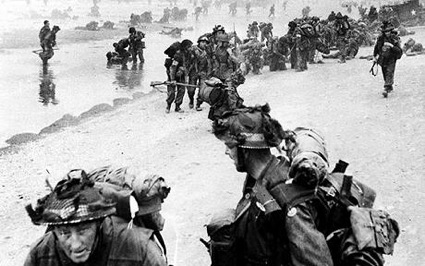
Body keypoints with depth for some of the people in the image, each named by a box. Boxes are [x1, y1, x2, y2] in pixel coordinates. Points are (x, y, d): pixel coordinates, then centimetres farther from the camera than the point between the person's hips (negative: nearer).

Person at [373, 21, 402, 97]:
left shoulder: (395, 39, -16)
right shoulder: (381, 38, -7)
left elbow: (400, 51, -23)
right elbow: (376, 47, 13)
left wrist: (392, 46, -35)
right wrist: (374, 56, 18)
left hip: (391, 60, -4)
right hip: (382, 59, 4)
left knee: (389, 75, -17)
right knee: (385, 76, 16)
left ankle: (386, 90, -23)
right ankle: (390, 87, 37)